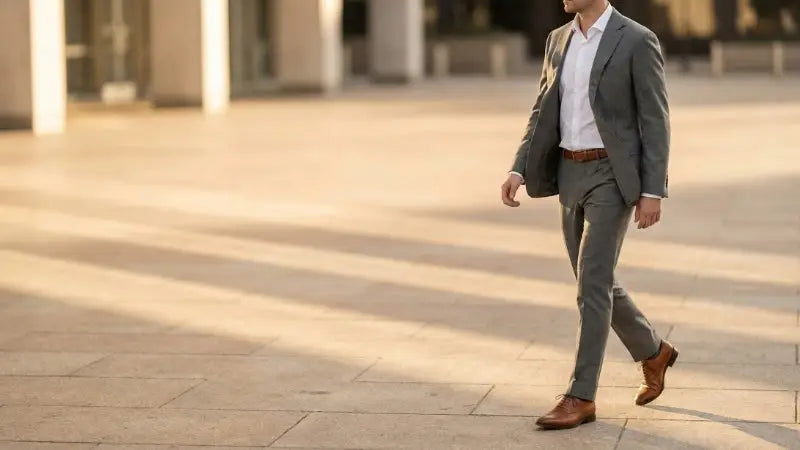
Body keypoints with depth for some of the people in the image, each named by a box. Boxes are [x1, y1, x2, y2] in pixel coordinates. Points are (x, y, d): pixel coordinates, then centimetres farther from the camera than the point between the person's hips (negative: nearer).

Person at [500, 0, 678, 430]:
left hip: (613, 176, -7)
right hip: (571, 174, 7)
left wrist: (653, 192, -16)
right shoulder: (558, 40, 10)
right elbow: (543, 113, 12)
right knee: (596, 282, 14)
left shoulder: (637, 40, -10)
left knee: (592, 284, -11)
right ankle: (652, 352, 36)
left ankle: (580, 396, -5)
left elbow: (655, 122, -11)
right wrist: (519, 170, -1)